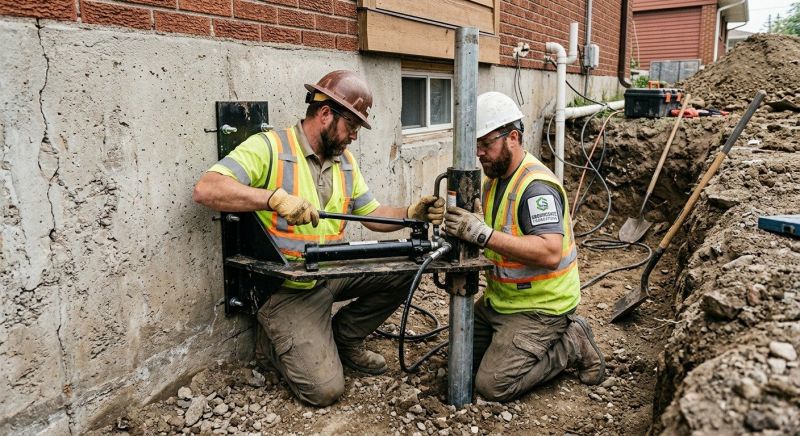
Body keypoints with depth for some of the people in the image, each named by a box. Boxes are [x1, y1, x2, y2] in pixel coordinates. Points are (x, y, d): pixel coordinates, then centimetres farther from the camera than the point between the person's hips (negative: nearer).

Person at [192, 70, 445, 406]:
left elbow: (372, 214, 12)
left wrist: (412, 213, -7)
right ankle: (274, 343, 16)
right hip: (288, 289, -7)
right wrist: (275, 197, -37)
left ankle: (343, 338, 11)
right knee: (323, 389, -15)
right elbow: (205, 190, -26)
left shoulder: (345, 161, 8)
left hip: (334, 274, 7)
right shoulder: (269, 147, -15)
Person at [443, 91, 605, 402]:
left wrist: (483, 234, -39)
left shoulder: (537, 186, -23)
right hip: (500, 297, 9)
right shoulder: (493, 177, 7)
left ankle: (573, 345, 3)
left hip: (539, 306, -9)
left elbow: (550, 253, -34)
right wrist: (459, 223, -11)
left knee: (493, 385, -14)